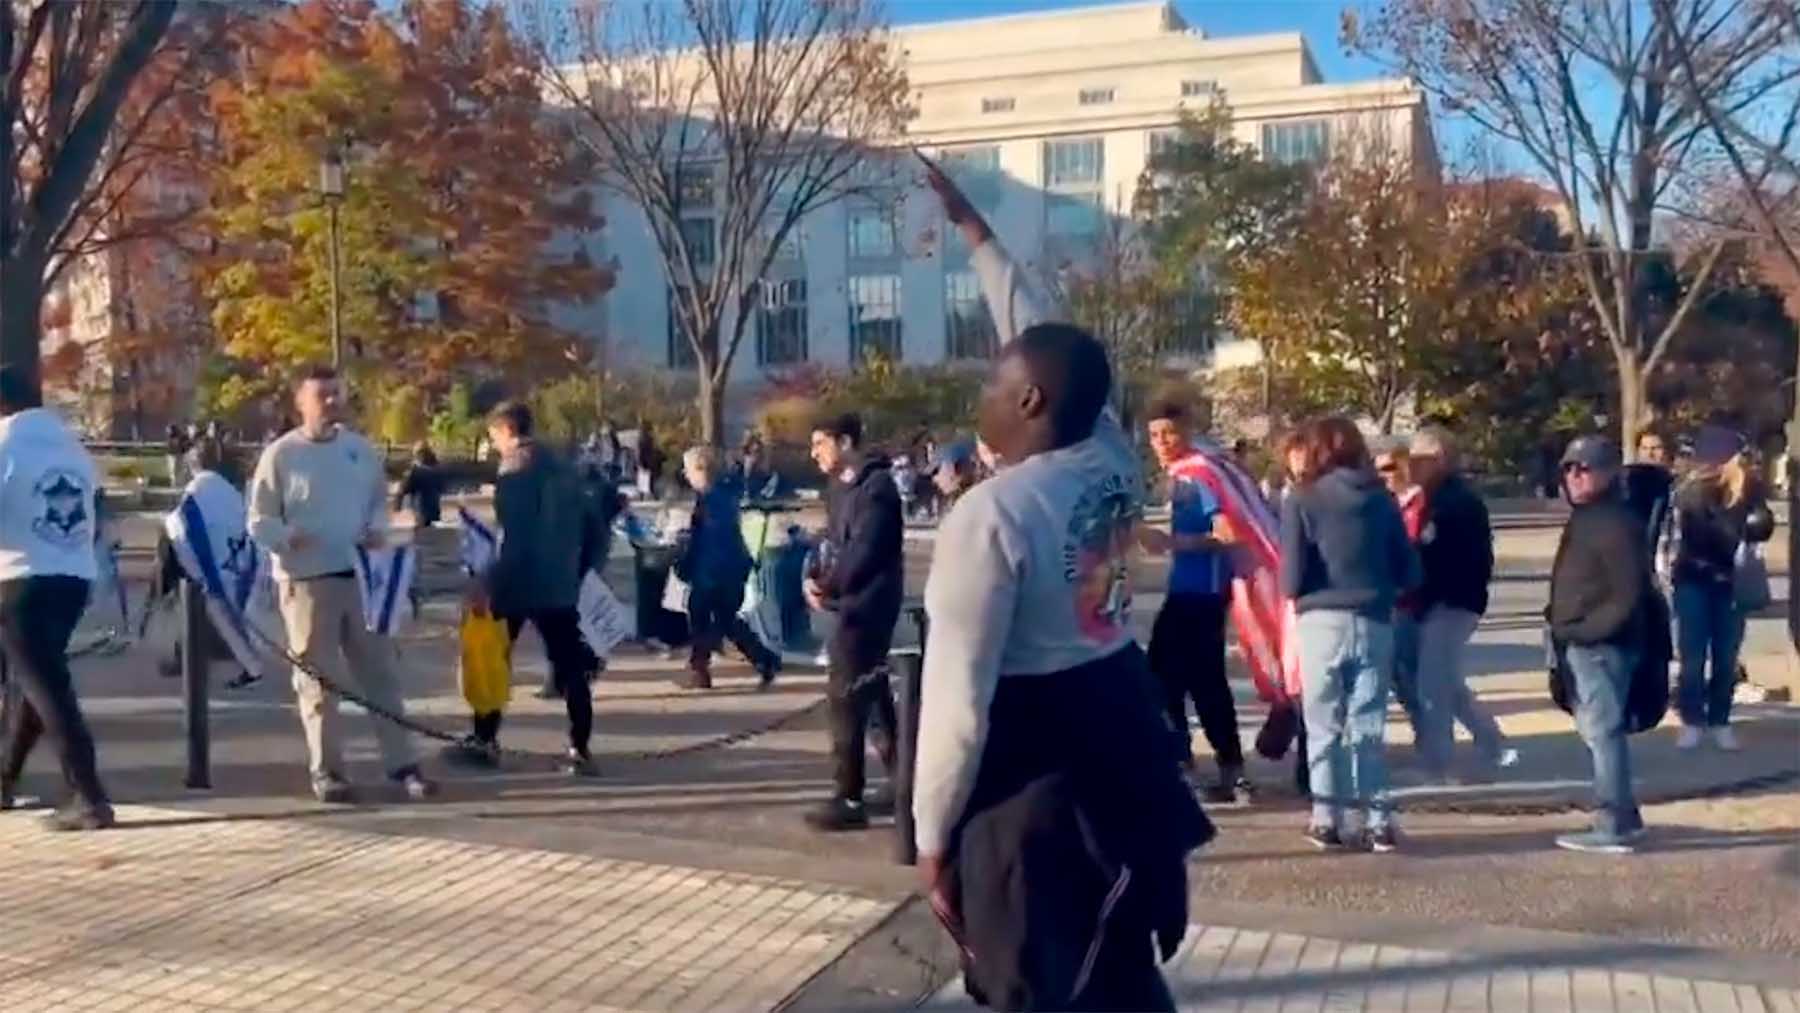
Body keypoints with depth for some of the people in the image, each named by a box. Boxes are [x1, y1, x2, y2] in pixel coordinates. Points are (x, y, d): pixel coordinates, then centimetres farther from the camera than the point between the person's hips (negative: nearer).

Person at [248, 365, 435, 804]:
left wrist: (377, 529, -3)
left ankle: (401, 764, 13)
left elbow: (380, 500, 18)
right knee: (317, 678, 2)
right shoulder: (281, 454, -4)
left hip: (360, 574, 4)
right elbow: (259, 520, -3)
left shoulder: (360, 448, 8)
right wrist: (287, 536, -23)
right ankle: (326, 770, 12)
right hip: (306, 579, -4)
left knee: (380, 670, 7)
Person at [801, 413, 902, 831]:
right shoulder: (841, 486, 14)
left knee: (845, 696, -7)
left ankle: (848, 799, -2)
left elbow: (863, 552, -22)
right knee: (871, 693, 16)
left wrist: (827, 587, -16)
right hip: (854, 602, 10)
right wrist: (819, 580, -4)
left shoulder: (875, 485, -15)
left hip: (866, 604, -10)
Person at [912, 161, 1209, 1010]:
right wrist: (973, 232, 27)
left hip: (1030, 767, -7)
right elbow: (1045, 345, 16)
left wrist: (932, 833, -10)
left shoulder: (990, 515, -21)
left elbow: (959, 698, -21)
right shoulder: (1113, 460, -1)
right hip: (1121, 731, 8)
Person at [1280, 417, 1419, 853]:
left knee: (1324, 728, 7)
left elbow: (1292, 580, -9)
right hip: (1373, 625, 3)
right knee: (1368, 729, 9)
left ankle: (1327, 820, 9)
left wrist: (1292, 589, 12)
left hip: (1322, 624, -3)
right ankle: (1378, 822, 8)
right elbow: (1410, 574, 7)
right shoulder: (1382, 500, 6)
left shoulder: (1302, 502, -4)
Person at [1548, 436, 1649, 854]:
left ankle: (1614, 826, -2)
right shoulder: (1583, 517, 16)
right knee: (1596, 730, 16)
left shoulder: (1615, 522, -15)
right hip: (1580, 644, 10)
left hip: (1600, 645, -10)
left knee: (1603, 731, -7)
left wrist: (1587, 631, -19)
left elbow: (1627, 593, -21)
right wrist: (1564, 629, 12)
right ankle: (1623, 815, 25)